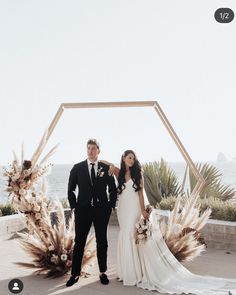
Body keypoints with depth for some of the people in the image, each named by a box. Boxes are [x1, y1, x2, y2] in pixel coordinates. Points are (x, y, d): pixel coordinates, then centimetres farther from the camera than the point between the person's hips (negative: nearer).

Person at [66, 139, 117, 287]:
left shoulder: (106, 168, 2)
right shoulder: (77, 168, 1)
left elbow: (113, 189, 8)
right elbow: (71, 189, 4)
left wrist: (111, 206, 2)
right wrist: (74, 206, -2)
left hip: (102, 210, 1)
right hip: (83, 209, 0)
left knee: (102, 242, 10)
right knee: (79, 242, 3)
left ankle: (103, 273, 22)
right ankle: (75, 274, 12)